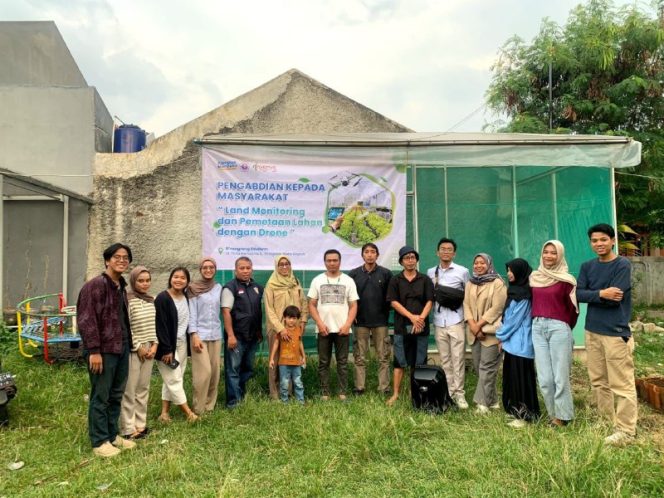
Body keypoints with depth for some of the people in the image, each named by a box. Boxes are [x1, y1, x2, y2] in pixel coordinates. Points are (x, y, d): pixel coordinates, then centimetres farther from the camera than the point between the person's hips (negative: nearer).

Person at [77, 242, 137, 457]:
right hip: (103, 350, -8)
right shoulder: (95, 285, -13)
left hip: (121, 349, 8)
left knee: (116, 395, 15)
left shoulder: (122, 287, 13)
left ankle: (112, 435, 28)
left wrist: (128, 344, 15)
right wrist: (94, 350, -20)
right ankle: (99, 441, 14)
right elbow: (86, 320, -18)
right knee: (100, 397, 2)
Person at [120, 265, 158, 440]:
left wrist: (154, 345, 2)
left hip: (149, 349, 7)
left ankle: (140, 424, 23)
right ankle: (128, 429, 10)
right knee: (130, 390, 1)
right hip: (133, 350, -7)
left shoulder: (152, 300, 8)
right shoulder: (127, 300, -12)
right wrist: (138, 347, -11)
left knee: (143, 389, 13)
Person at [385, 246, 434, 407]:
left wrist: (421, 318, -15)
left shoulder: (425, 280, 8)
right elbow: (393, 302, -3)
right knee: (399, 362, 1)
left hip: (421, 327, 1)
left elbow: (429, 301, 1)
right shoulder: (395, 280, 5)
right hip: (402, 327, -1)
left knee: (418, 363, 7)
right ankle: (395, 394, 7)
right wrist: (412, 316, -12)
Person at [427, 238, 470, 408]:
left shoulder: (463, 271, 1)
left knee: (458, 358, -2)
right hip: (439, 322, 3)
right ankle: (449, 392, 17)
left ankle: (459, 393, 6)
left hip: (456, 321, -3)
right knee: (444, 359, 9)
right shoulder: (431, 272, 9)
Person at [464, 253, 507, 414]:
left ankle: (483, 402, -1)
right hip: (474, 332, 6)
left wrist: (479, 325, -15)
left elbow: (497, 308, -13)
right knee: (478, 367, 9)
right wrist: (473, 326, -9)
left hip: (491, 331, -6)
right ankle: (492, 400, 21)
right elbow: (466, 305, 6)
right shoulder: (470, 284, 13)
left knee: (487, 368, -6)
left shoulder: (497, 283, -6)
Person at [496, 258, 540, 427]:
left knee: (521, 379, -1)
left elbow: (514, 319, -14)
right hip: (513, 342, 9)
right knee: (513, 378, 14)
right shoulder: (516, 291, 13)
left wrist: (500, 335, -4)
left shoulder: (523, 294, -16)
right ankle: (517, 410, 24)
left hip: (520, 344, -9)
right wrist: (503, 335, 9)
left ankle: (525, 415, 8)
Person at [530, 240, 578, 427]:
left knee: (560, 376, 0)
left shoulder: (566, 280, -5)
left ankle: (562, 415, 14)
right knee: (544, 378, 7)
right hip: (537, 327, 5)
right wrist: (537, 320, 13)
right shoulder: (534, 277, 10)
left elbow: (573, 308, 1)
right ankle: (553, 413, 20)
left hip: (558, 328, -5)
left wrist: (565, 328, 10)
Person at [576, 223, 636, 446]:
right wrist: (601, 294, -16)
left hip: (616, 332, -6)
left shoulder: (623, 265, -8)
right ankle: (606, 421, 27)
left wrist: (591, 296, -6)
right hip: (592, 331, 6)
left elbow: (614, 298, -17)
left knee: (621, 384, -1)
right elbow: (578, 294, -3)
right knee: (598, 381, 14)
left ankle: (626, 430, 8)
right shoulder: (587, 266, 9)